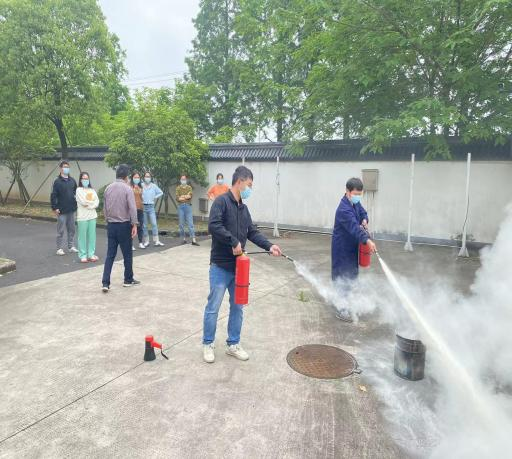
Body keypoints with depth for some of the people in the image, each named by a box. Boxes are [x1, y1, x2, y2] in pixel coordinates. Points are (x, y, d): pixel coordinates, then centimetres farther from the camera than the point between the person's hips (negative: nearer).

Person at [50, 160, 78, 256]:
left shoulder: (72, 180, 8)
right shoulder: (57, 181, -7)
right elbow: (53, 195, -9)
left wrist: (76, 204, 10)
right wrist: (54, 208, -13)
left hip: (71, 209, 5)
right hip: (62, 210, -5)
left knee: (71, 229, 12)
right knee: (61, 230, 1)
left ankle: (71, 246, 22)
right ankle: (60, 248, 9)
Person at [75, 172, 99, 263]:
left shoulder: (92, 190, 14)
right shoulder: (79, 190, 0)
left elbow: (97, 202, 3)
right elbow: (83, 202, -12)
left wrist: (89, 205, -11)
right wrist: (93, 202, -1)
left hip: (92, 216, 4)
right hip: (82, 216, -4)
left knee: (92, 235, 5)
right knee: (82, 236, -1)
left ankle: (91, 254, 14)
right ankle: (83, 255, 6)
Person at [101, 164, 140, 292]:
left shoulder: (108, 188, 7)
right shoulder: (127, 188, -10)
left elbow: (105, 208, 11)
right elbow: (132, 208, -17)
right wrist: (134, 224, -14)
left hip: (111, 225, 5)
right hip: (124, 225, -5)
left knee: (110, 254, 6)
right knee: (127, 254, 9)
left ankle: (105, 283, 0)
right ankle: (128, 280, 20)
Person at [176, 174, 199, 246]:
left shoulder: (189, 187, 10)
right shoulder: (178, 188, 10)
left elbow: (190, 195, -6)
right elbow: (177, 198, -3)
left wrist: (182, 196, -9)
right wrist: (186, 197, -7)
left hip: (188, 206, -1)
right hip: (180, 206, 1)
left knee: (190, 223, -4)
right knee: (181, 224, 4)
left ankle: (193, 240, -9)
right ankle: (184, 239, 13)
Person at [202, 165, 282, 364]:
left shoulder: (243, 208, 14)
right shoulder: (222, 201, -12)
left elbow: (253, 232, 13)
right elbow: (213, 226, -25)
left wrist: (269, 246, -1)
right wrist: (234, 242, -21)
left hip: (238, 266, 8)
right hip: (220, 266, -8)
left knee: (237, 307, 14)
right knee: (213, 307, 4)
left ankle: (233, 344, 28)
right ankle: (208, 344, 21)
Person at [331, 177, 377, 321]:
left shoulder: (355, 202, 3)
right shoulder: (344, 209, -27)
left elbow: (363, 213, 18)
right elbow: (354, 227, -40)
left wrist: (364, 220, -6)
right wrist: (367, 240, -52)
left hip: (352, 246, 9)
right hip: (342, 248, -9)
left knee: (351, 275, 18)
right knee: (343, 278, -5)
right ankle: (342, 310, 4)